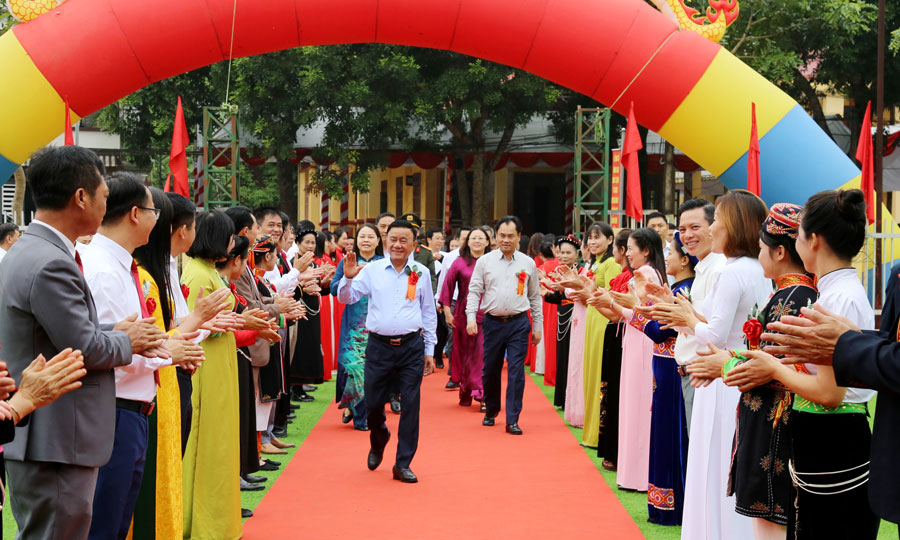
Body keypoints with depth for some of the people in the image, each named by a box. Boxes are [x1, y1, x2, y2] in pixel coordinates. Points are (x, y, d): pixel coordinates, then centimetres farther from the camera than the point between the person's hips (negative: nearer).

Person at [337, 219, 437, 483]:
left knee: (411, 405, -2)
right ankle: (378, 443, 38)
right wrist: (348, 277, -19)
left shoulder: (421, 273, 5)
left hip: (411, 347, 0)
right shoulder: (372, 270, 3)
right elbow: (346, 297, 1)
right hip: (379, 346, 0)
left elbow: (429, 313, 12)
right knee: (373, 403, 6)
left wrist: (429, 350, 11)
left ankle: (403, 464, 9)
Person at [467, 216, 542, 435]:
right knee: (490, 370, 8)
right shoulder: (485, 261, 3)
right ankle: (491, 411, 29)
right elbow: (474, 291, 4)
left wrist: (538, 327, 10)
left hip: (518, 323, 0)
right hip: (493, 322, 0)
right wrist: (471, 317, -10)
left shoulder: (528, 263, 6)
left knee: (516, 371, -6)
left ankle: (512, 420, -2)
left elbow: (535, 297, 11)